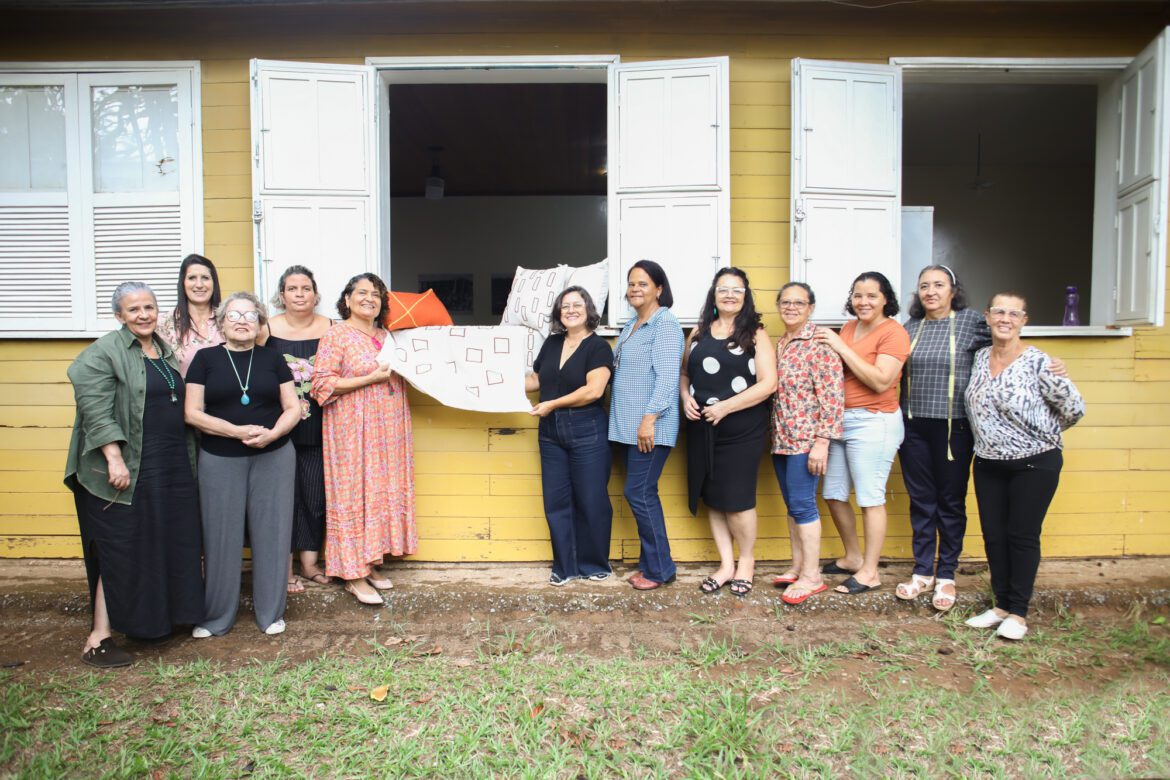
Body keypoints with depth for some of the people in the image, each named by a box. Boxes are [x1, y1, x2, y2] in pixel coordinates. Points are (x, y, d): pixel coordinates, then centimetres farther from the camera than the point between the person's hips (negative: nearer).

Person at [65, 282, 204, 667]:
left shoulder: (165, 351, 15)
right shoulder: (103, 353, -9)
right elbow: (95, 410, -18)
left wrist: (188, 458, 19)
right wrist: (114, 458, -25)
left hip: (172, 466, 7)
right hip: (128, 469, -7)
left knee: (169, 545, 13)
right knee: (122, 551, -3)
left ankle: (163, 615, 29)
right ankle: (99, 637, 8)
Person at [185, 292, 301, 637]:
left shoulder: (272, 359, 6)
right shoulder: (205, 359, 2)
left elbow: (293, 408, 4)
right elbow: (192, 413, -4)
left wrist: (272, 433, -16)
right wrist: (237, 431, -17)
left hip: (274, 457, 1)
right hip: (219, 460, -1)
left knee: (271, 531, 5)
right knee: (222, 535, 4)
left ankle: (271, 612, 19)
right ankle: (216, 617, 20)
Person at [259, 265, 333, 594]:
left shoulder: (330, 328, 3)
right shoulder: (267, 329, -1)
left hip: (317, 430, 2)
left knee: (315, 494, 8)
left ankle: (309, 563, 24)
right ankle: (285, 567, 17)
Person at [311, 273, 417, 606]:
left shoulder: (387, 336, 15)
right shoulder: (336, 335, -5)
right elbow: (322, 383, -14)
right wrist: (371, 379, -17)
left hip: (388, 429, 7)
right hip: (353, 429, -7)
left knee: (384, 491, 9)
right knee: (354, 494, -3)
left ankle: (372, 563, 21)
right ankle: (352, 573, 5)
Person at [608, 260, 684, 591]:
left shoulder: (665, 324, -10)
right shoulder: (632, 325, 17)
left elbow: (667, 377, -18)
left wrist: (649, 418, -22)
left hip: (650, 428, -9)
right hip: (628, 426, 9)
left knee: (639, 494, -6)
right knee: (642, 495, 12)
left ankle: (659, 569, 8)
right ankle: (649, 563, 21)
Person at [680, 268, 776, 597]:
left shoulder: (755, 334, -3)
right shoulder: (699, 332, 12)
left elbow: (768, 383, -11)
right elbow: (684, 373, 17)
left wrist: (725, 407, -17)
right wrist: (685, 397, -5)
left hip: (742, 430, -4)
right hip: (702, 429, 5)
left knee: (736, 499, -2)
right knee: (712, 498, 8)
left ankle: (746, 562, 21)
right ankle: (726, 565, 21)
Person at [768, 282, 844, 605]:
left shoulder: (819, 343, -10)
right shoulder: (779, 345, 14)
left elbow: (833, 394, -16)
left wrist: (822, 441, -19)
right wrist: (773, 435, 14)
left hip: (806, 439, -8)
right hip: (781, 438, 8)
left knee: (801, 504, -5)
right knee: (792, 505, 13)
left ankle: (811, 576, 6)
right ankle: (797, 567, 23)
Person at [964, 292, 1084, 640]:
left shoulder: (1038, 363, -15)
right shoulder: (980, 358, 3)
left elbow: (1074, 408, -8)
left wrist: (1041, 433, 4)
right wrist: (989, 437, 10)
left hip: (1034, 463, -5)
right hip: (988, 464, 5)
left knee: (1023, 536, 3)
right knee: (993, 535, 10)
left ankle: (1018, 613, 17)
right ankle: (1001, 605, 25)